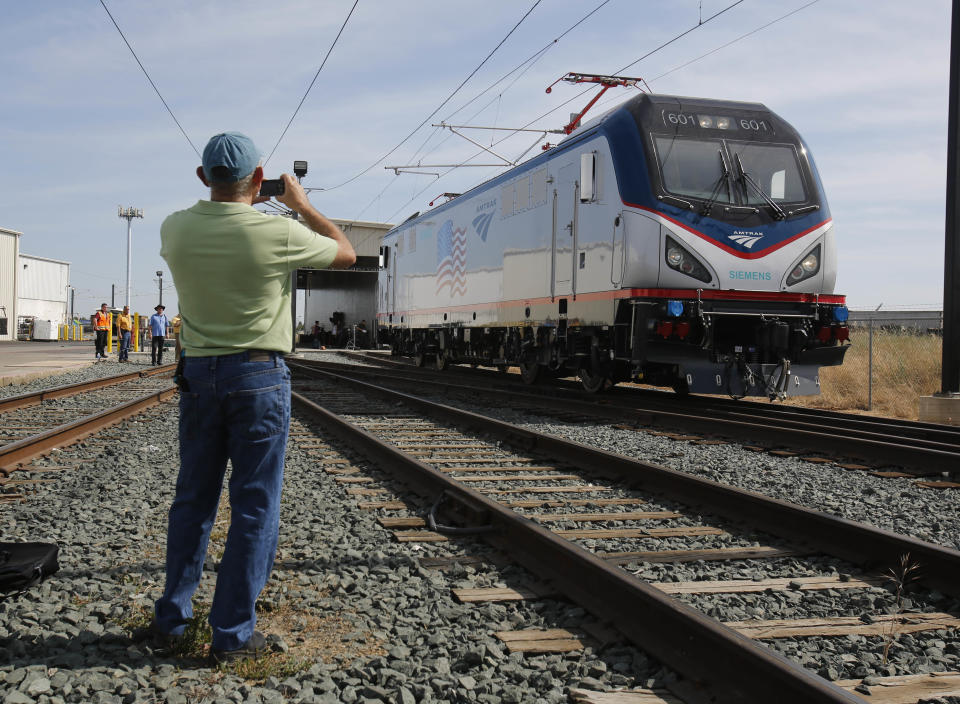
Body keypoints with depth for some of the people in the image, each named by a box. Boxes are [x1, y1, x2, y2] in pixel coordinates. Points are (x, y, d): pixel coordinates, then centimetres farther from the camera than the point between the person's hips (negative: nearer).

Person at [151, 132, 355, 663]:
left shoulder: (175, 230, -2)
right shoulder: (278, 233, -14)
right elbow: (346, 254, 4)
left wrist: (235, 201, 28)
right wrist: (301, 205, 14)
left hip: (198, 374, 5)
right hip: (259, 377, -4)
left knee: (192, 498, 16)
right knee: (254, 507, 4)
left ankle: (171, 617, 25)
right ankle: (232, 634, 9)